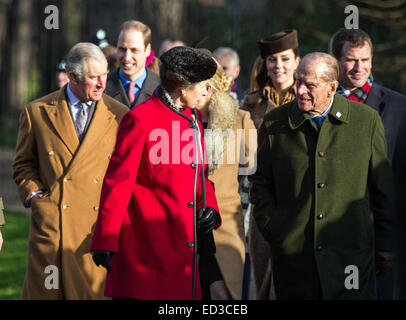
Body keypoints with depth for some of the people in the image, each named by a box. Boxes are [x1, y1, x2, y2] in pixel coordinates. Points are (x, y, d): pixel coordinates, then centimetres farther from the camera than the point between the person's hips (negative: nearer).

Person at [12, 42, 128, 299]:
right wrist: (33, 194, 1)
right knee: (44, 292, -2)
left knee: (95, 292, -3)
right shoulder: (37, 112, 7)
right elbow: (24, 164, 16)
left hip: (99, 227, 0)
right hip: (50, 227, 0)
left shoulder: (120, 116, 7)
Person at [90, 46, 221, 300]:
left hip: (182, 246, 8)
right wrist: (104, 241, -15)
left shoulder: (193, 119, 15)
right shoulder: (140, 120, -10)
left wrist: (209, 208, 3)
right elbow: (118, 181, -12)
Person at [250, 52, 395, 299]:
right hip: (292, 252, 1)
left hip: (350, 251, -1)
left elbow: (382, 188, 8)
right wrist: (272, 229, 0)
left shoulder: (366, 120, 1)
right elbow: (260, 183, 12)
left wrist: (384, 244, 9)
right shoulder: (275, 124, 3)